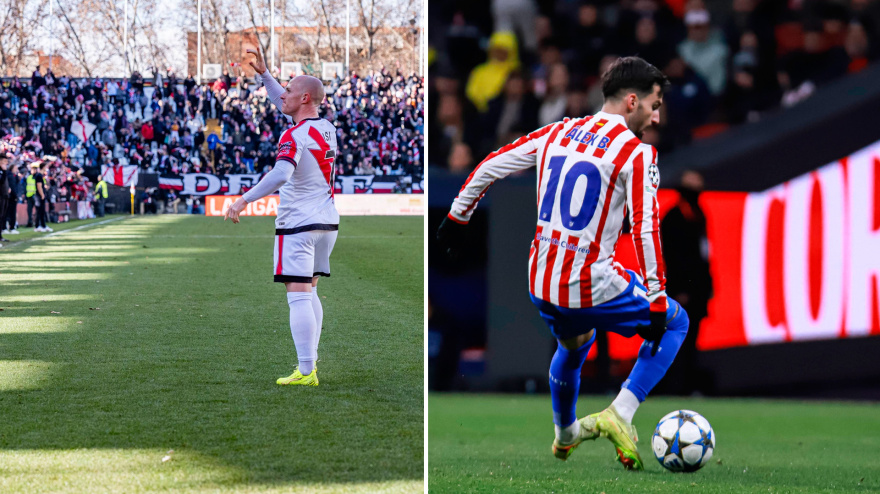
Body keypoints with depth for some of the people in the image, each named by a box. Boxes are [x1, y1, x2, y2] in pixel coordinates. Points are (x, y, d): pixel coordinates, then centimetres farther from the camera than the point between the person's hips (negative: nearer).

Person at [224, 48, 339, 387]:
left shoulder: (294, 136, -16)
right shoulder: (327, 128, 10)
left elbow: (281, 174, -32)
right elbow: (286, 108, 26)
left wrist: (245, 200, -31)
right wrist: (263, 74, 26)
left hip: (298, 224, -8)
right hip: (327, 221, 8)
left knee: (299, 295, -9)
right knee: (309, 292, 17)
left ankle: (306, 371, -15)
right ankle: (309, 364, 17)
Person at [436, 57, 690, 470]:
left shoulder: (557, 134, 8)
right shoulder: (637, 152, -9)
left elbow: (488, 167, 13)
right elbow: (646, 229, -17)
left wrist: (456, 219, 26)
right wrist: (656, 301, -15)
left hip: (541, 288, 6)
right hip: (592, 289, -6)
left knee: (573, 344, 38)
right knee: (674, 322, 18)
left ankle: (565, 434, 56)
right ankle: (619, 416, 3)